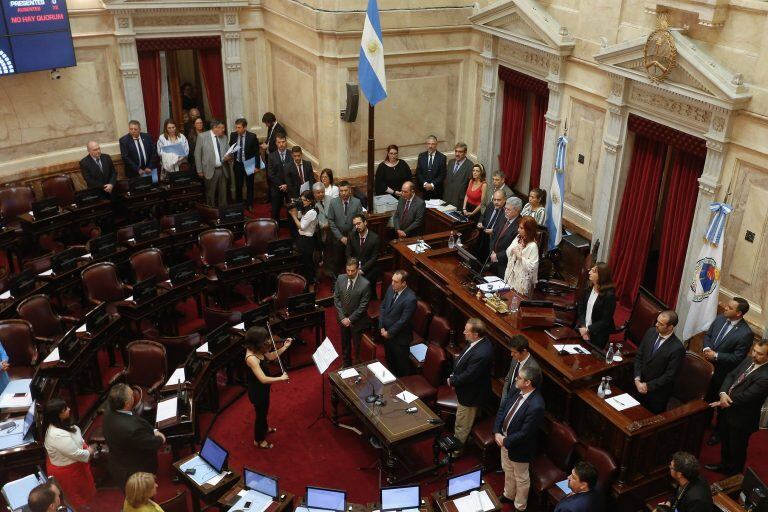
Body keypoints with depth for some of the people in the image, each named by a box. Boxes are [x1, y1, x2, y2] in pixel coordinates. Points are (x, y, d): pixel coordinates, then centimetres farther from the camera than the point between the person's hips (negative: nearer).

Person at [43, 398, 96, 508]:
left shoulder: (57, 424, -11)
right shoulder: (59, 436, -40)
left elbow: (75, 435, 8)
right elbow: (76, 454, -30)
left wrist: (84, 445, -2)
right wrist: (89, 452, -12)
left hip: (64, 464, 8)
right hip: (67, 470, -8)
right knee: (75, 494, 19)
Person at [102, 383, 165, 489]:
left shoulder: (110, 414, -13)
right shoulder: (132, 429, -41)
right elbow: (152, 444, -24)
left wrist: (154, 431, -9)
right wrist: (161, 439, -4)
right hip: (134, 473, -8)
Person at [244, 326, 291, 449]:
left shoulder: (257, 349, -11)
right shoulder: (251, 358, -38)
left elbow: (270, 357, 7)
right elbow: (263, 379, -40)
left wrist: (285, 347, -4)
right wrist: (281, 378, -29)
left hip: (262, 388, 8)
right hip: (257, 391, -8)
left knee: (264, 410, 32)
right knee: (260, 413, 16)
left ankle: (265, 428, 59)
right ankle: (258, 440, 40)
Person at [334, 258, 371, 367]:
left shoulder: (365, 284, -23)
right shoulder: (340, 279, -10)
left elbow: (363, 306, -19)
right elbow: (336, 298, -3)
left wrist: (350, 319, -17)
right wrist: (342, 317, -9)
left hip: (357, 320, -4)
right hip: (343, 318, 4)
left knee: (356, 344, 15)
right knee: (345, 343, 22)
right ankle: (345, 364, 43)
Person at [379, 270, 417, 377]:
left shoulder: (410, 299, -28)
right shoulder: (391, 289, -6)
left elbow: (403, 320, -25)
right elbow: (383, 307, 4)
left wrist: (389, 333, -15)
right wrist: (382, 327, -3)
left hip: (400, 338, -7)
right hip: (386, 333, 7)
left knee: (401, 364, 13)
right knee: (389, 360, 27)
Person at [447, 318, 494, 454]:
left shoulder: (481, 354, -38)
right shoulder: (478, 342, -9)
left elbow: (468, 376, -29)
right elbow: (462, 360, 6)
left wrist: (452, 381, -13)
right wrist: (453, 377, -3)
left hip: (470, 394, -9)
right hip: (466, 389, 9)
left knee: (462, 425, 14)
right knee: (460, 420, 30)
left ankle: (455, 451, 34)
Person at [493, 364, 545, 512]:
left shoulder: (536, 406, -35)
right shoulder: (516, 391, -11)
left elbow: (524, 433, -28)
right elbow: (502, 410, 1)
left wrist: (505, 441, -17)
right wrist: (497, 432, -10)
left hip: (519, 447, -7)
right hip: (504, 439, 8)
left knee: (521, 478, 18)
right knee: (507, 470, 31)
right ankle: (508, 495, 56)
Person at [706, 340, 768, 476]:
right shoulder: (748, 360, -4)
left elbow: (745, 396, -27)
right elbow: (731, 375, 0)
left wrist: (725, 402, -15)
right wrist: (723, 393, -17)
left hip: (741, 418, -7)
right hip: (726, 409, 7)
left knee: (737, 449, 17)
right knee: (725, 441, 29)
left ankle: (734, 474, 41)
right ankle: (724, 465, 53)